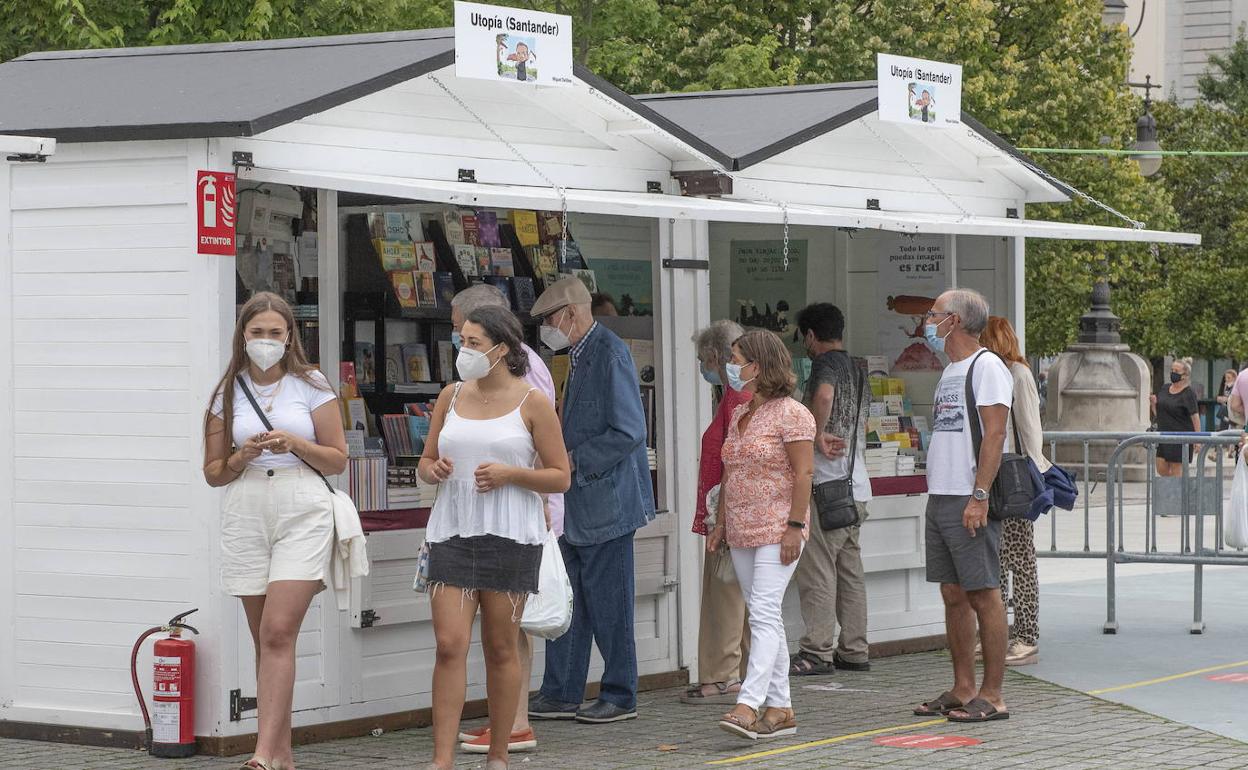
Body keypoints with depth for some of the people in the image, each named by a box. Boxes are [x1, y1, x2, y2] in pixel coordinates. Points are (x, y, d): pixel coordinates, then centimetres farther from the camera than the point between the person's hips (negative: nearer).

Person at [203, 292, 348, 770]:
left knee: (278, 632, -16)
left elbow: (338, 460, 5)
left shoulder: (312, 387, 4)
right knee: (265, 638, 7)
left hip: (303, 514, -4)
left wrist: (296, 444, -12)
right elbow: (213, 473, 12)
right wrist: (242, 457, -8)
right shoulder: (228, 395, 11)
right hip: (246, 515, 4)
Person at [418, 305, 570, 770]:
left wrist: (510, 474, -15)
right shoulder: (451, 397, 10)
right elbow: (426, 461, 19)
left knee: (501, 648, 6)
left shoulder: (531, 403, -1)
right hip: (452, 534, 3)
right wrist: (434, 470, -5)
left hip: (510, 537, -3)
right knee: (449, 645, -7)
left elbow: (560, 477, 0)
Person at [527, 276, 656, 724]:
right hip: (577, 503, 10)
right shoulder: (581, 356, 15)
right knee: (568, 601, 11)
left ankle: (620, 697, 8)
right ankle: (561, 695, 17)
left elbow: (628, 432, -20)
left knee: (608, 603, -1)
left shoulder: (610, 354, -15)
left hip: (606, 499, -10)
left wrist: (575, 461, -18)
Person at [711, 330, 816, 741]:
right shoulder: (738, 415, 16)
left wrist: (795, 526, -18)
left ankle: (749, 705, -26)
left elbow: (803, 473, -13)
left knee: (764, 612, -16)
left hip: (777, 531, -9)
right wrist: (720, 522, 15)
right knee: (765, 618, 9)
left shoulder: (791, 414, -9)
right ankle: (780, 708, 12)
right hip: (742, 533, 9)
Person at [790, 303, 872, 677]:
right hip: (858, 484, 9)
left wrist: (817, 435, -21)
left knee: (817, 568, -7)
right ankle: (853, 650, 13)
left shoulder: (826, 364, -9)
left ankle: (816, 652, -8)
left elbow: (824, 395, -32)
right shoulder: (857, 368, 18)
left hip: (827, 484, -9)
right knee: (850, 569, 11)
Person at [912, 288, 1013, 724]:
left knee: (983, 595, -6)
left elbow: (994, 434, -17)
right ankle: (962, 690, 15)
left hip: (969, 502, -9)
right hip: (940, 498, 9)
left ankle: (992, 696, -4)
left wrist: (979, 497, -24)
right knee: (953, 596, 10)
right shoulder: (950, 370, 20)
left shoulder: (986, 367, -9)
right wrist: (938, 496, 18)